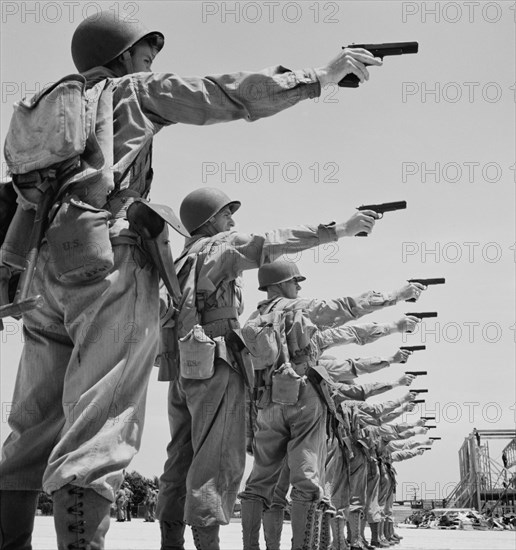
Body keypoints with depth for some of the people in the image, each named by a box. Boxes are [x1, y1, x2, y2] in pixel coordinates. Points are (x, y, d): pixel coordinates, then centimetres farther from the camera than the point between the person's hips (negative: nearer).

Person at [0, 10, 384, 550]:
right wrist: (322, 74, 11)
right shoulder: (136, 90, 11)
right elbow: (228, 96, 6)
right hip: (108, 261, -7)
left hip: (47, 266, 7)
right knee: (99, 430, -14)